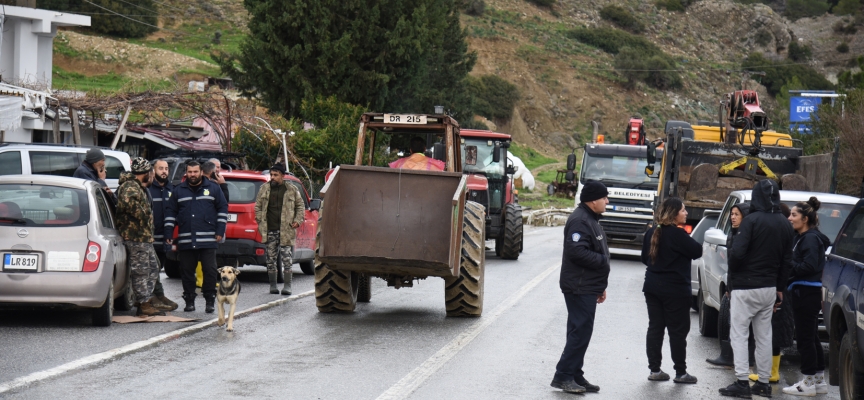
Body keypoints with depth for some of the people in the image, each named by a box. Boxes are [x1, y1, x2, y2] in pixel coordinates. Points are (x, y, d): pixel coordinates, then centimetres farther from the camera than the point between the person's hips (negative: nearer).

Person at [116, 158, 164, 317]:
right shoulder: (130, 186, -12)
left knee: (153, 268, 14)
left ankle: (145, 301, 17)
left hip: (144, 236, 11)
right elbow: (128, 202, -32)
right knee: (141, 270, -7)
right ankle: (144, 305, -5)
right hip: (136, 236, -11)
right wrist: (142, 216, -23)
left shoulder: (137, 186, 23)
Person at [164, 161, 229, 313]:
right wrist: (168, 233, 4)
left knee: (209, 270, -3)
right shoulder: (178, 190, 12)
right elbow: (170, 212, 13)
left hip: (207, 240, -2)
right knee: (186, 272, 4)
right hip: (185, 240, 2)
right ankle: (189, 300, 11)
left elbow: (223, 209, 8)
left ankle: (210, 301, 5)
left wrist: (220, 231, 0)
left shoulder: (213, 189, 8)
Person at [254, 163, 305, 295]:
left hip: (286, 230, -2)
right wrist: (260, 221, 6)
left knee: (286, 258, -5)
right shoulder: (264, 189, 10)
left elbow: (300, 206, 13)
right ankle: (273, 285, 13)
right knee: (271, 259, 5)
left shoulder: (292, 190, 5)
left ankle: (287, 285, -1)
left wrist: (297, 221, 1)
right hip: (270, 230, 2)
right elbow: (258, 206, 16)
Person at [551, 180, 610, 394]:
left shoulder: (590, 220, 19)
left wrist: (601, 286, 24)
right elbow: (576, 251, -28)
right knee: (580, 332, -11)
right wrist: (603, 260, -18)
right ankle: (563, 376, -8)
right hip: (579, 287, -11)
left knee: (581, 332, 12)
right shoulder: (580, 221, -16)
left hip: (588, 287, 11)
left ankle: (575, 376, 17)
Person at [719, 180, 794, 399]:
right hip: (769, 288, 6)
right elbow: (786, 260, 11)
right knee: (764, 336, 13)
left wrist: (732, 280, -3)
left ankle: (742, 382, -8)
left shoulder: (752, 220, -14)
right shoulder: (785, 225, 7)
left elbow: (737, 253, -20)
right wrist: (780, 288, 17)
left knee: (739, 334, -2)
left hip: (745, 287, -6)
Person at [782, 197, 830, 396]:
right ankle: (819, 380, 20)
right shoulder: (802, 237, 16)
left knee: (805, 337, -5)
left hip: (807, 292, -10)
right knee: (811, 337, 14)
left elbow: (809, 266, -21)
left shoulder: (811, 238, -14)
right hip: (804, 292, 10)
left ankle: (809, 383, -1)